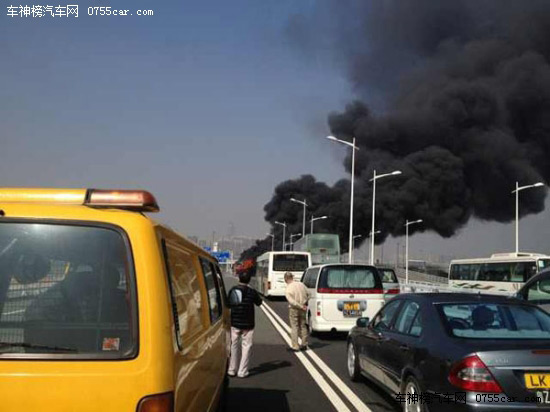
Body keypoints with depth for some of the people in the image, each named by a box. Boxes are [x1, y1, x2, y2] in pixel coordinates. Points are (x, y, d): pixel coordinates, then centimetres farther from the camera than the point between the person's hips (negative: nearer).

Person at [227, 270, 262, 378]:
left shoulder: (232, 291, -3)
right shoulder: (252, 292, -10)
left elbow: (228, 304, 6)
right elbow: (259, 302, 5)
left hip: (235, 323, 3)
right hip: (247, 324, -3)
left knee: (234, 346, 13)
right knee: (246, 346, 4)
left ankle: (232, 370, 17)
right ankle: (242, 371, 2)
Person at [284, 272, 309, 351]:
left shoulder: (288, 289, -15)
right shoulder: (301, 284, 0)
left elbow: (291, 301, -22)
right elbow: (308, 295, 9)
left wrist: (301, 306, -15)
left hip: (293, 309, -5)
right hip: (302, 309, 5)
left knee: (294, 327, 1)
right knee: (302, 325, 16)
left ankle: (295, 346, 0)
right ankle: (304, 344, 22)